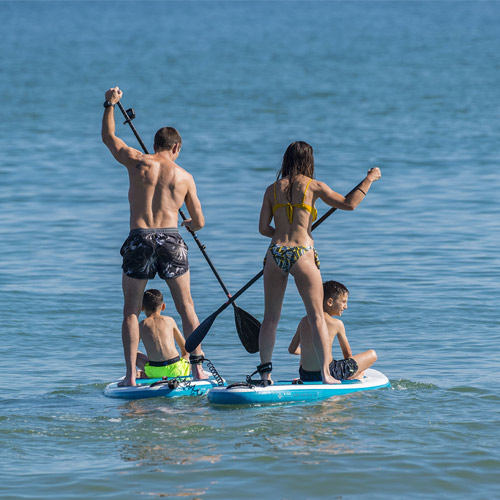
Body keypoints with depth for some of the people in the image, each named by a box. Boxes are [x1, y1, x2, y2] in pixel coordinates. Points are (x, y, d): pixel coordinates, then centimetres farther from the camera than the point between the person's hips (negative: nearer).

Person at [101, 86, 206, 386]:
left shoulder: (137, 162, 4)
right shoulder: (184, 177, 7)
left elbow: (108, 137, 20)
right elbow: (199, 223, 13)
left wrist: (110, 104, 33)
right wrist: (189, 224, 38)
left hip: (139, 238, 0)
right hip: (170, 239, 0)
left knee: (131, 310, 8)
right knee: (186, 307, 11)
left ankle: (131, 375, 1)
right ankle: (198, 367, 9)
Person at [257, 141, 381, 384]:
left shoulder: (272, 189, 10)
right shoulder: (313, 186, 0)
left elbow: (263, 228, 7)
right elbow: (348, 203, 0)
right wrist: (370, 178, 11)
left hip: (275, 253, 3)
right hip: (301, 254, -3)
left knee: (271, 316, 11)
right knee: (317, 316, 1)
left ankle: (265, 372, 8)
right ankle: (326, 373, -5)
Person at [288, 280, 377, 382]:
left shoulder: (304, 320, 9)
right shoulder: (337, 324, -5)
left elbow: (292, 350, 14)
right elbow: (347, 353, 5)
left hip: (305, 376, 6)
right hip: (328, 373, -6)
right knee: (372, 355, 4)